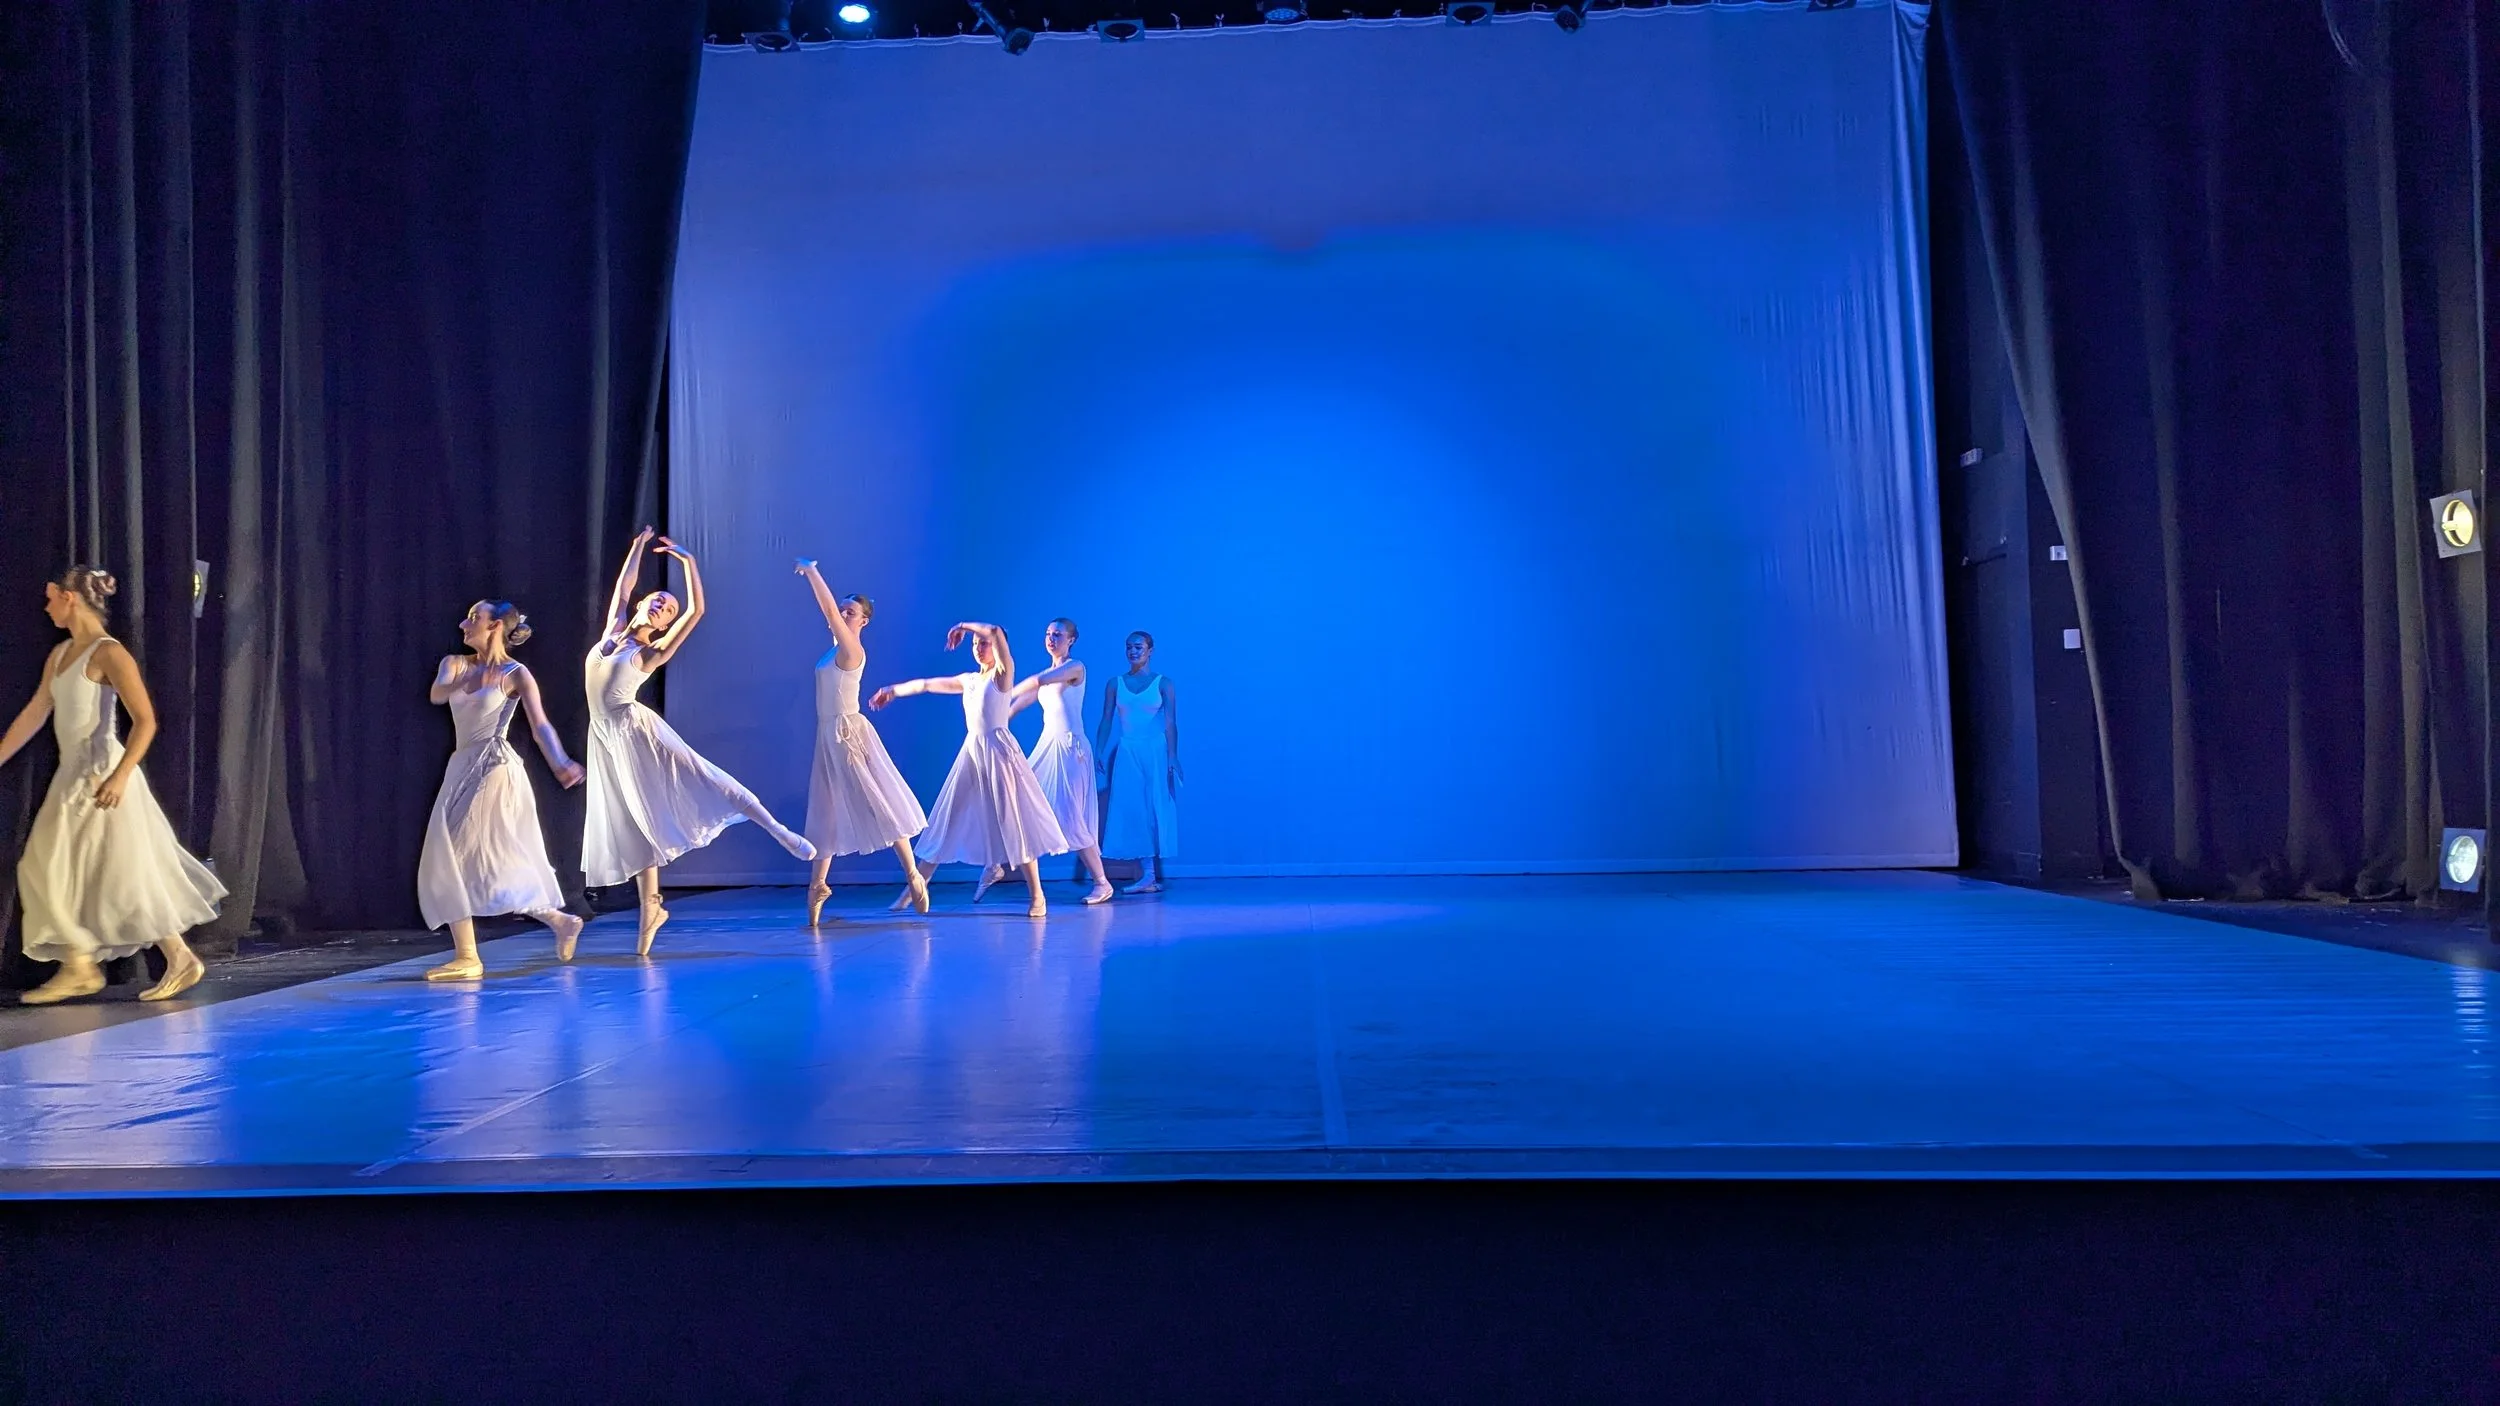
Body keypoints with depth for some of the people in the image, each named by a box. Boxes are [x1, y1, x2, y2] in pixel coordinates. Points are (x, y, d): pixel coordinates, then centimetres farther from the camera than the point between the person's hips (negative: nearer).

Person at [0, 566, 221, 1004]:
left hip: (102, 775, -9)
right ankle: (79, 968, 14)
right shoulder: (59, 655, 12)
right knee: (49, 871, 9)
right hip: (72, 775, 9)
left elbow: (145, 721, -19)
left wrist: (120, 776, -26)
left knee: (125, 873, -6)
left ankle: (181, 958, 4)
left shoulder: (108, 654, -13)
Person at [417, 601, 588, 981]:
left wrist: (561, 763, -34)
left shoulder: (516, 674, -6)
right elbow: (436, 694, -11)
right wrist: (468, 682, -31)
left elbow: (540, 725, -16)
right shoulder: (454, 663, 11)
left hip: (493, 771, -7)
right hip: (463, 769, 7)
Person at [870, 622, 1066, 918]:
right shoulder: (969, 680, 15)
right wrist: (893, 690, 31)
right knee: (949, 821, 9)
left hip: (998, 752, -7)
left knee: (1013, 822, -8)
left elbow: (997, 632, -19)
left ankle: (1037, 897, -4)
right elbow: (926, 685, 25)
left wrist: (962, 626, -6)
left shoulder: (1003, 673, -3)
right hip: (971, 753, 7)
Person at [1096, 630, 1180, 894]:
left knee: (1155, 810, -2)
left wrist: (1172, 758, -14)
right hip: (1126, 753, 3)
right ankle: (1147, 875, 0)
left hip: (1155, 752, -3)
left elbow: (1171, 723, -5)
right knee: (1132, 811, -2)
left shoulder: (1163, 684, 0)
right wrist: (1098, 754, 0)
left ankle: (1153, 875, 3)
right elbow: (1106, 721, 8)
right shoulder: (1115, 684, 8)